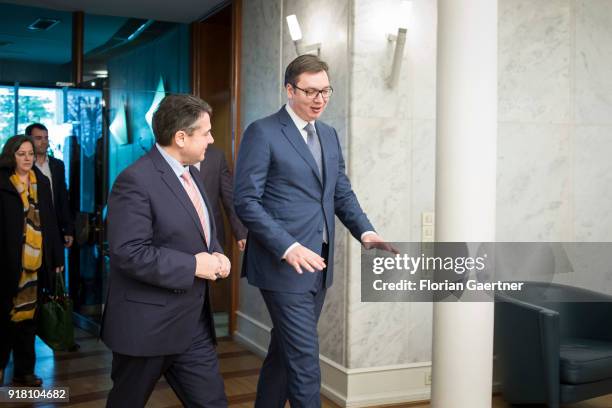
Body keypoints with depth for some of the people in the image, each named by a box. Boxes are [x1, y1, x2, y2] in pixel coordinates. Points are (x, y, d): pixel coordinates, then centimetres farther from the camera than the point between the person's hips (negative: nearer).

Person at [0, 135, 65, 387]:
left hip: (36, 262, 4)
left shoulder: (42, 182, 10)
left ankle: (24, 370, 18)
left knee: (28, 316, 9)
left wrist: (57, 257, 8)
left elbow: (50, 222, 10)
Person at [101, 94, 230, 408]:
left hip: (194, 324, 8)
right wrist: (191, 266, -20)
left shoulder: (190, 174, 11)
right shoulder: (135, 181, -18)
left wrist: (216, 256, 0)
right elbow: (129, 252, -25)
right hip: (147, 326, -7)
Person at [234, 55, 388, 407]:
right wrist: (287, 247, -24)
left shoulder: (329, 135, 14)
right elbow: (246, 200, -14)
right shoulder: (263, 132, -8)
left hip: (319, 265, 7)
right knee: (304, 358, -4)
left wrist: (365, 231, -3)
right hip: (284, 265, -7)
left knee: (285, 351, 18)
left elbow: (343, 193, 16)